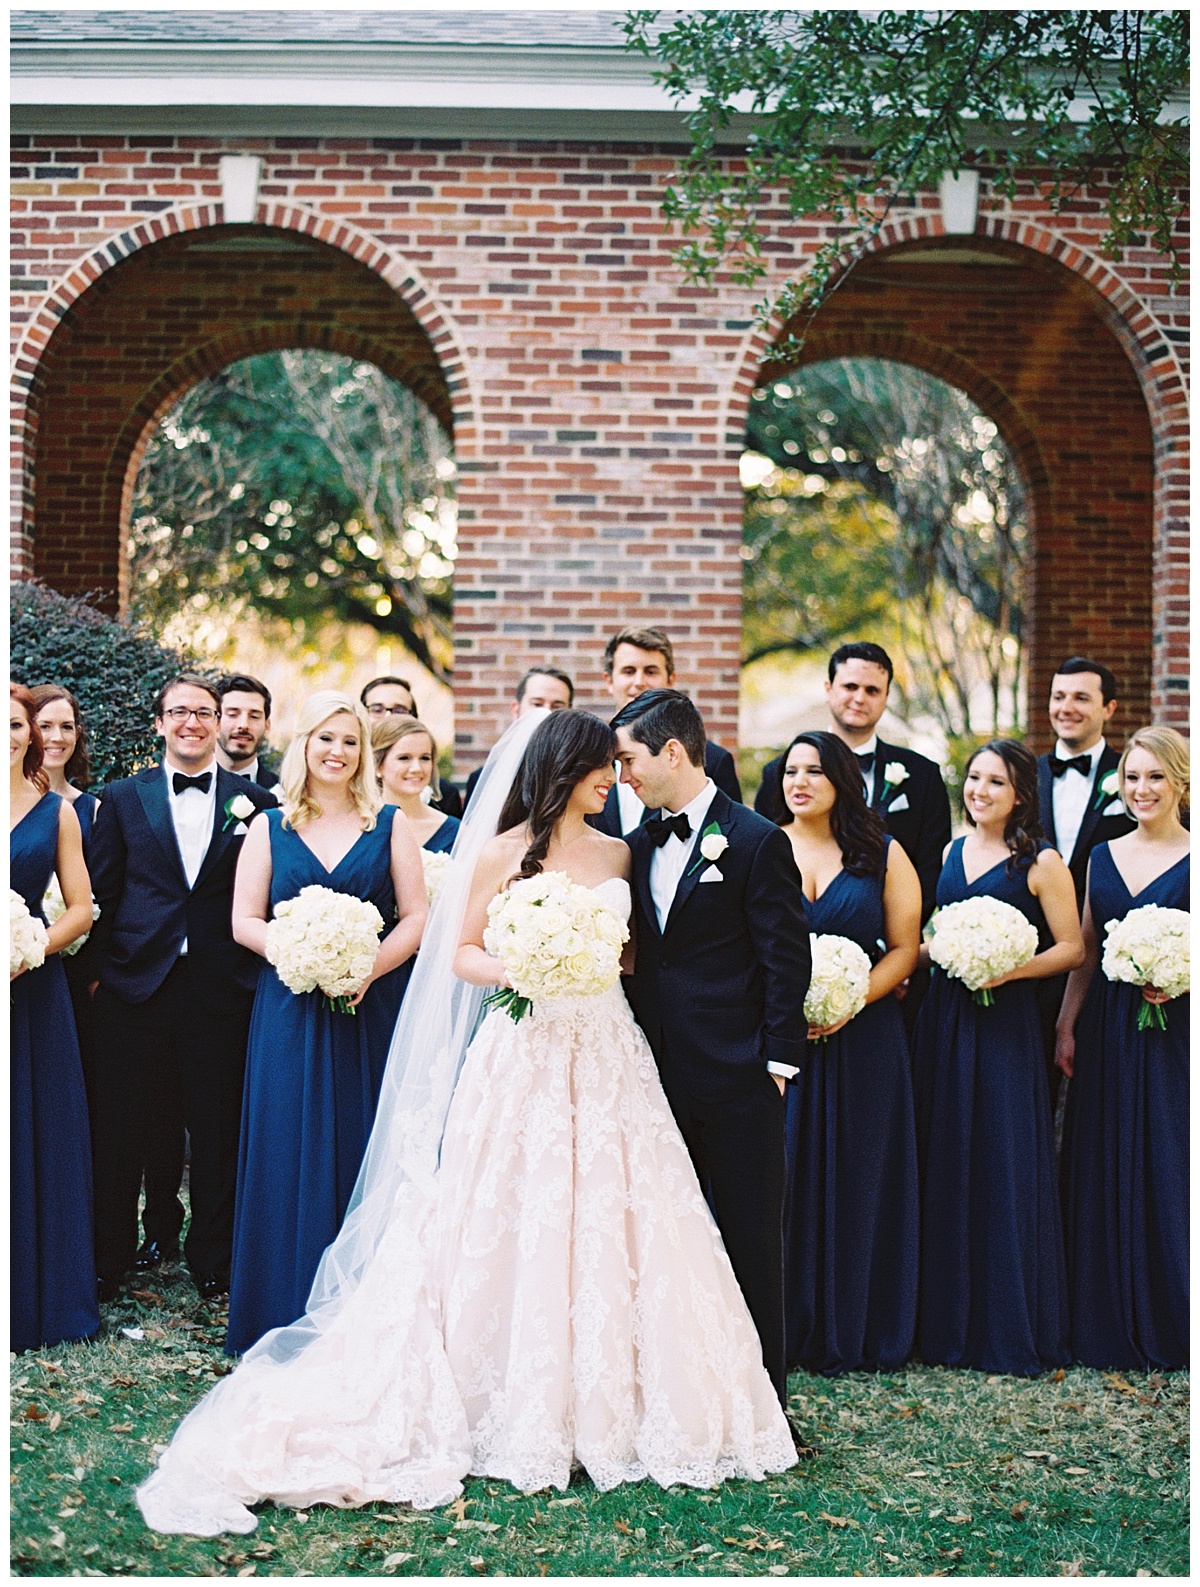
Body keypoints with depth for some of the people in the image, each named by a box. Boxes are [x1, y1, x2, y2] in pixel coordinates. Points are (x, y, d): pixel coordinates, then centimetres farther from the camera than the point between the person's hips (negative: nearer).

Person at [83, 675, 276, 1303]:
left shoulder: (253, 800, 5)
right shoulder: (123, 797, 7)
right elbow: (102, 892, 6)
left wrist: (259, 971, 0)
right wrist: (96, 970, 2)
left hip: (221, 989, 0)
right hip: (135, 986, 1)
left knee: (218, 1133, 7)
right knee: (119, 1130, 7)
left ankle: (213, 1263, 20)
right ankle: (107, 1257, 21)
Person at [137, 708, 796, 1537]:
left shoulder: (617, 853, 12)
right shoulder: (500, 854, -1)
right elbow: (461, 954, 1)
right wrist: (514, 970, -17)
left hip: (607, 1055, 4)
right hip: (525, 1055, -4)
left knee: (607, 1216, 3)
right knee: (518, 1226, -3)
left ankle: (611, 1400, 13)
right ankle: (523, 1405, 8)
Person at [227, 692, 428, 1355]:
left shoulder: (390, 824, 7)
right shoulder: (269, 828, 9)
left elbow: (416, 916, 2)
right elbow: (245, 921, 4)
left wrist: (371, 965, -15)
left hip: (373, 1009, 0)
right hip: (292, 1013, 0)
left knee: (366, 1152, 0)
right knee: (291, 1156, 0)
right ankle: (292, 1316, 8)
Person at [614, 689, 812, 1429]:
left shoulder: (756, 841, -8)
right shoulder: (640, 845, 11)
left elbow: (786, 959, -9)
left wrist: (778, 1061, -11)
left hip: (736, 1079, -6)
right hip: (661, 1074, 6)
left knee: (750, 1239, 3)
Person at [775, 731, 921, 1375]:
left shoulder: (883, 855, 5)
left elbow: (904, 948, 2)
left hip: (861, 1037, 0)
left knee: (857, 1180, 5)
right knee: (779, 1180, 0)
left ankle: (855, 1332, 16)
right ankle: (784, 1328, 10)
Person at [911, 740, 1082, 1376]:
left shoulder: (1041, 863, -6)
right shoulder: (952, 853, 12)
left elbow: (1071, 949, -5)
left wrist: (1010, 969, -18)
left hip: (1004, 1024, -6)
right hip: (944, 1018, 6)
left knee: (1004, 1166, -2)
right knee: (944, 1164, 9)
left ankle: (1012, 1327, 11)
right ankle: (947, 1317, 20)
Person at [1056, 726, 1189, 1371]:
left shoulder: (1192, 863, -3)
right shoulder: (1103, 856, 10)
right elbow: (1084, 951, 12)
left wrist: (1177, 984, -20)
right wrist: (1066, 1026, 6)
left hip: (1171, 1035, -4)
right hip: (1105, 1033, 4)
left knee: (1164, 1169, 0)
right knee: (1102, 1173, 8)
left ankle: (1166, 1326, 13)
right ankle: (1105, 1323, 20)